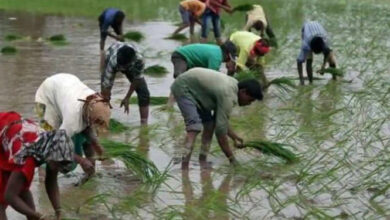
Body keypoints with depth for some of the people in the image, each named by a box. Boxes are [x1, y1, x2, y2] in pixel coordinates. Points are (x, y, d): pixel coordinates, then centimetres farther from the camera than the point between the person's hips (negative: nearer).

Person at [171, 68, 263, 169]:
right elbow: (220, 129, -25)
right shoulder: (228, 95, -28)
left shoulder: (232, 85, 1)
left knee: (210, 124, 6)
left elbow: (221, 119, 12)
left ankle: (202, 161, 9)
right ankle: (184, 167, -29)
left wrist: (234, 137, 7)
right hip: (183, 87, -10)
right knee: (194, 127, -22)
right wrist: (232, 159, -19)